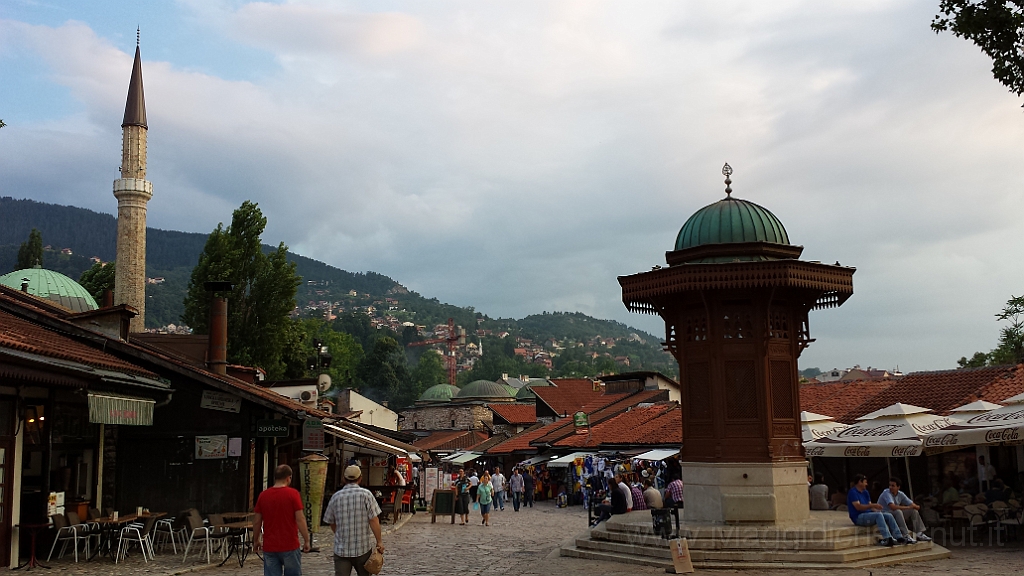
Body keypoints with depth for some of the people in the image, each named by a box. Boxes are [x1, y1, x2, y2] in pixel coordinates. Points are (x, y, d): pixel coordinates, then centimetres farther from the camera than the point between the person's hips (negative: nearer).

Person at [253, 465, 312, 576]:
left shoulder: (263, 495, 1)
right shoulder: (292, 494, -9)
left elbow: (257, 522, 6)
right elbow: (300, 519, -12)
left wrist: (256, 541, 19)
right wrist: (306, 540, -4)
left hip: (269, 547, 3)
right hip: (290, 546, -2)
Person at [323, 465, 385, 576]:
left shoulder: (336, 497, 2)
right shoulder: (366, 494, -6)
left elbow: (332, 523, 11)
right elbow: (374, 520, -11)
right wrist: (379, 541, -2)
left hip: (341, 549, 1)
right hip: (363, 548, -1)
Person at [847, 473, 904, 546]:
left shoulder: (865, 492, 18)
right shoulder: (852, 492, -9)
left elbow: (869, 506, 14)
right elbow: (858, 507, -20)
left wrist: (876, 509, -7)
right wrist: (872, 505, -23)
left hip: (868, 514, 9)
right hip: (859, 517, -9)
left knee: (889, 515, -7)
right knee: (878, 515, -32)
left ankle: (898, 537, -14)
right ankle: (887, 538, -42)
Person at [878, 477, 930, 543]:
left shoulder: (900, 494, 1)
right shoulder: (887, 493, -21)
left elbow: (912, 505, 3)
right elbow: (893, 507, -35)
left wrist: (914, 506, -21)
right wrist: (908, 507, -25)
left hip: (896, 516, 8)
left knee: (914, 511, -2)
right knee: (898, 511, -35)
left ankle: (920, 534, -5)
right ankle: (906, 536, -39)